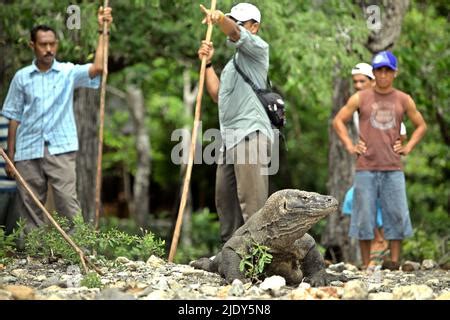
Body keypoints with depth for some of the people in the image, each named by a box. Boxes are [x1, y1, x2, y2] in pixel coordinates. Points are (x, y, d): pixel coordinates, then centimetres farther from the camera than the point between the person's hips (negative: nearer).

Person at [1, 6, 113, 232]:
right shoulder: (22, 77, 6)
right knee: (30, 207, 6)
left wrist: (102, 31, -17)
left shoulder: (68, 72, 3)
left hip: (60, 149, -2)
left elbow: (98, 67, -15)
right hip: (28, 152, 2)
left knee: (68, 203, -8)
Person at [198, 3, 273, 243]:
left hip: (251, 134, -9)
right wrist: (208, 63, 24)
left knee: (251, 201, -16)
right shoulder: (234, 62, 29)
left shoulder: (257, 47, 2)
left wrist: (221, 18, -39)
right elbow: (217, 94, 27)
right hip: (229, 137, 9)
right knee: (225, 198, 8)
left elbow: (234, 33, -18)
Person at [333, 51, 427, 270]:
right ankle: (366, 264, 5)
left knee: (396, 213, -2)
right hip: (366, 167, -1)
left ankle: (394, 260, 4)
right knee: (364, 215, -1)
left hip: (393, 168, 1)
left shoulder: (404, 100, 9)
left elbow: (421, 125, 19)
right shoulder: (360, 98, 5)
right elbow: (338, 121, 11)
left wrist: (408, 147, 6)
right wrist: (349, 146, 2)